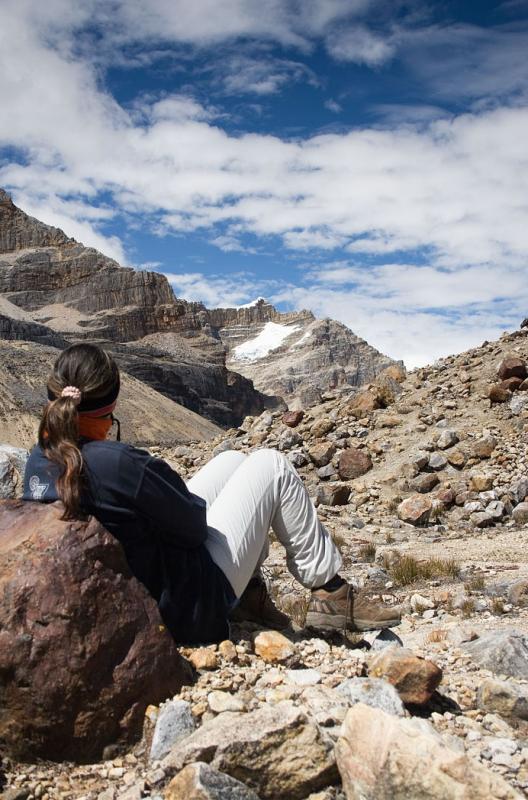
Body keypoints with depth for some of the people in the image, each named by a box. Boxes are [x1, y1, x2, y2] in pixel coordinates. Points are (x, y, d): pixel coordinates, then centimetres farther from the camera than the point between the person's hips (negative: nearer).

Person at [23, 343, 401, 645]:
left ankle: (250, 592, 21)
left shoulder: (37, 463, -6)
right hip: (192, 611, -8)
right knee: (271, 466, 2)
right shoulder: (119, 462, -33)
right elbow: (195, 524, -17)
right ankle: (331, 594, 13)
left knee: (233, 462, 16)